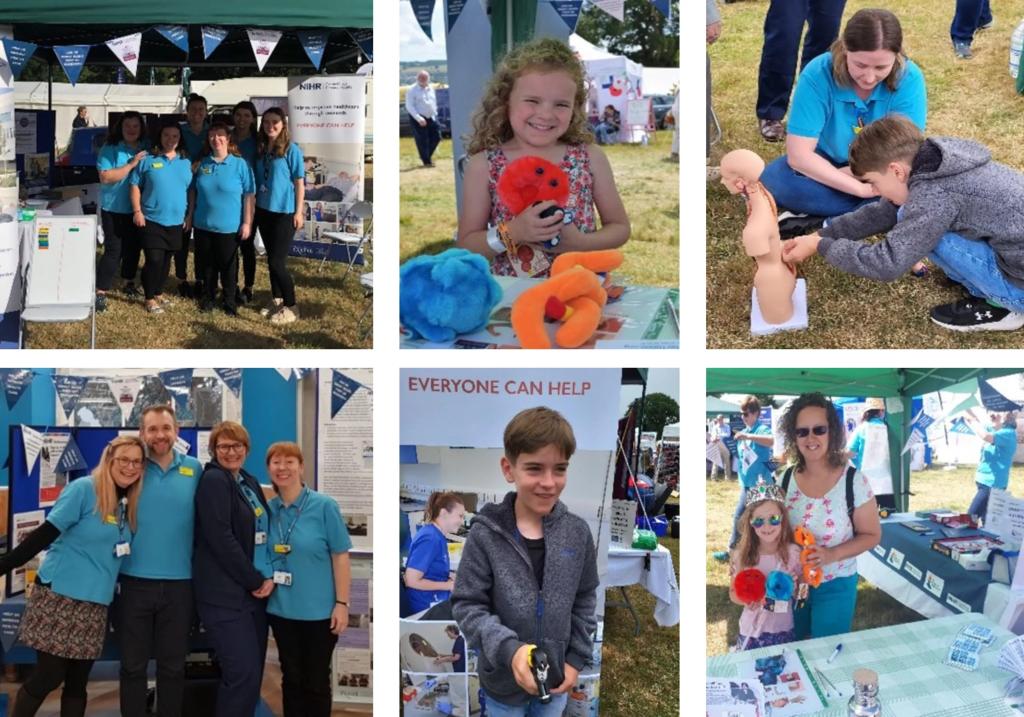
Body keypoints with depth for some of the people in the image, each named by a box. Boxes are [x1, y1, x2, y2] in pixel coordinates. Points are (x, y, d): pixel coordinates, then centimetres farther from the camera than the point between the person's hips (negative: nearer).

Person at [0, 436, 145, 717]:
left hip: (93, 604, 6)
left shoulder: (128, 504, 9)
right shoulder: (83, 488, -11)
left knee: (78, 682, 9)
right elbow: (45, 535, -14)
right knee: (48, 677, -3)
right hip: (59, 596, -6)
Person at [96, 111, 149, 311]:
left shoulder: (147, 149, 3)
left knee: (133, 247, 16)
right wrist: (131, 165, -22)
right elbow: (105, 177, -17)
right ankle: (100, 292, -2)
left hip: (137, 208, 4)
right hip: (114, 208, -4)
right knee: (113, 250, -7)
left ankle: (129, 282, 36)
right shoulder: (110, 148, -9)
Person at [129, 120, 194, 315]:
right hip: (152, 220, -4)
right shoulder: (148, 160, -3)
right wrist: (137, 211, -11)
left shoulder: (186, 163, 9)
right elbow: (135, 185, -2)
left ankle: (158, 293, 27)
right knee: (154, 260, -8)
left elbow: (190, 189, 14)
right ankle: (150, 298, 4)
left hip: (176, 221, 4)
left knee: (166, 261, 13)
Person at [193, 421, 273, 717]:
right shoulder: (213, 480, -8)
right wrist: (254, 581, -12)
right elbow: (220, 539, -17)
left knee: (253, 673, 8)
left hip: (256, 591, 8)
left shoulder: (250, 483, 15)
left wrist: (269, 577, 1)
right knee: (243, 674, -12)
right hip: (226, 594, -8)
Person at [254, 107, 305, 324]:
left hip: (284, 212, -6)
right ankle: (276, 300, 24)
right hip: (264, 210, 6)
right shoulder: (261, 149, 7)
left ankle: (291, 306, 3)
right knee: (272, 259, 12)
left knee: (277, 261, -8)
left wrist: (299, 211, -11)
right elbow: (257, 180, 13)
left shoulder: (291, 149, -9)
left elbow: (299, 182, -8)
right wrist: (254, 207, 11)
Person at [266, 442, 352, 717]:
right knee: (291, 678, 13)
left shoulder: (324, 506, -10)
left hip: (319, 610, -3)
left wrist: (342, 603, -12)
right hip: (281, 609, 3)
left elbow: (340, 557, -9)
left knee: (316, 681, 7)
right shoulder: (268, 509, 1)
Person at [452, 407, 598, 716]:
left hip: (557, 679, 3)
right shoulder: (485, 535, -17)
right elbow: (467, 605, -15)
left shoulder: (577, 532, -7)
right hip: (503, 680, -2)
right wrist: (508, 649, -29)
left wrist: (576, 659, -1)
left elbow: (585, 600, 4)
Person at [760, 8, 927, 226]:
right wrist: (861, 189, -33)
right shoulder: (818, 74, -24)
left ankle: (823, 221, -26)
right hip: (826, 164, 0)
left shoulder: (909, 79, -22)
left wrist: (830, 178, -25)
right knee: (773, 180, -29)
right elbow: (799, 154, -26)